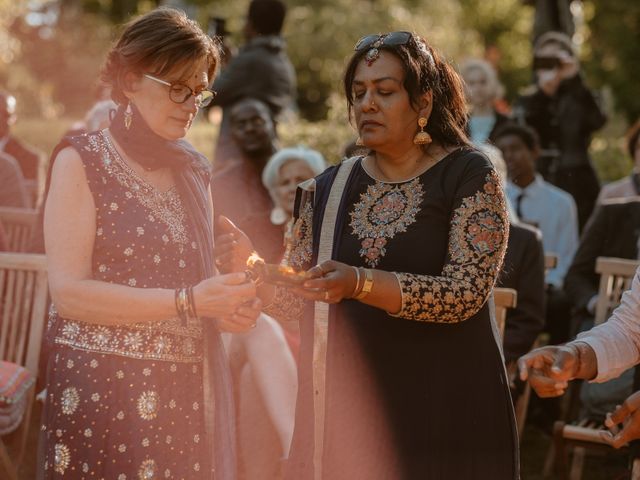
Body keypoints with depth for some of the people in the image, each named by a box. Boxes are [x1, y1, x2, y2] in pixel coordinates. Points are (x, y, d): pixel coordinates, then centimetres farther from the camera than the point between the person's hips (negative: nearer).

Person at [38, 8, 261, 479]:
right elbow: (69, 291, -14)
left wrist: (230, 302, 2)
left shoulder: (192, 170, 13)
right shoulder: (82, 162, -5)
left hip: (186, 392, 5)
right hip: (101, 385, -5)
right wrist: (187, 302, -19)